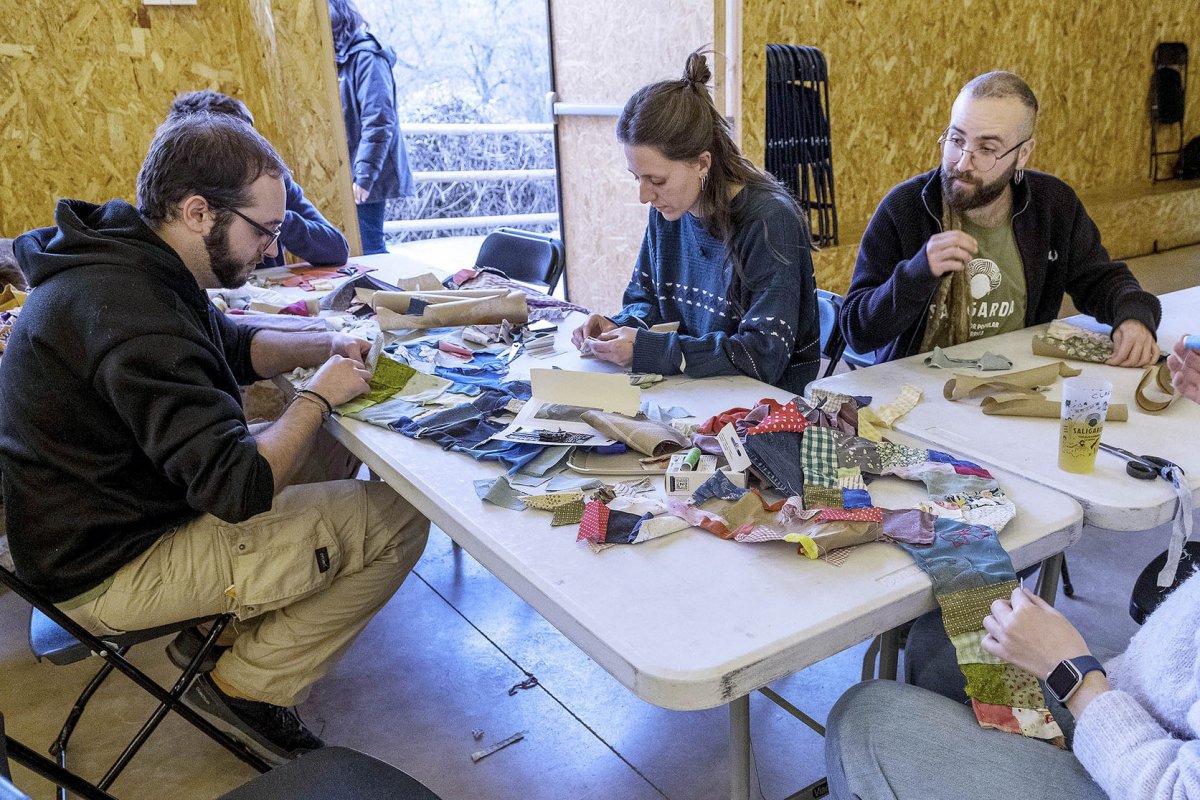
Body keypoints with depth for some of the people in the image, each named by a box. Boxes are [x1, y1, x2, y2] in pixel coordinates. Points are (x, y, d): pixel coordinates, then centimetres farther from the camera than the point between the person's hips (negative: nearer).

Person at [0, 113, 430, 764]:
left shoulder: (127, 261, 1)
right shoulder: (130, 310, -31)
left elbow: (232, 346, 18)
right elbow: (241, 488, -32)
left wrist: (324, 347, 1)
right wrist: (317, 396, -16)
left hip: (97, 518, 10)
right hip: (109, 573, -10)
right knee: (397, 521, -14)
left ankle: (222, 618, 17)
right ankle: (249, 687, 2)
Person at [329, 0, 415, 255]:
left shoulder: (366, 57, -11)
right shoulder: (341, 58, 15)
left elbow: (378, 122, -19)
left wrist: (364, 177, -21)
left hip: (367, 178, -8)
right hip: (350, 175, 8)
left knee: (368, 251, -6)